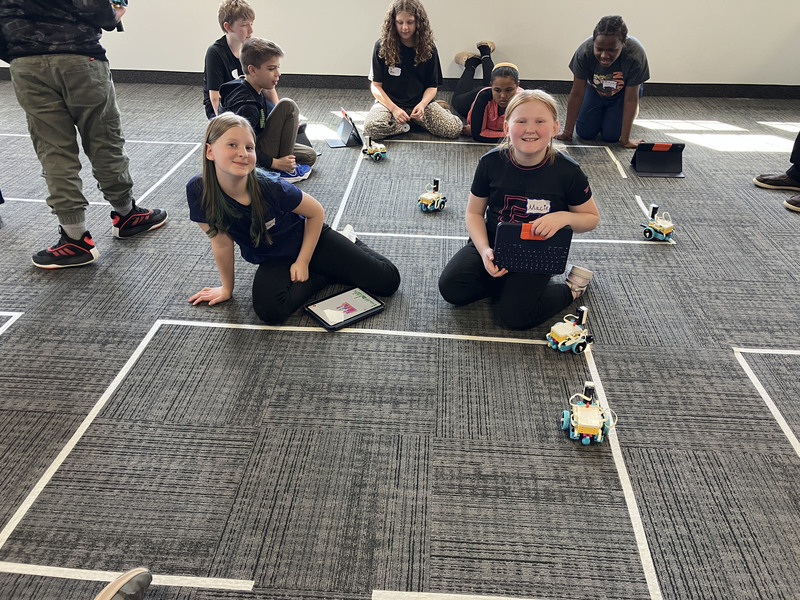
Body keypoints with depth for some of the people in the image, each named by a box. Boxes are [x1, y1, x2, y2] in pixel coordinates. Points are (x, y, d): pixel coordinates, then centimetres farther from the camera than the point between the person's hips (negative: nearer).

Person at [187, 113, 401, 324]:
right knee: (269, 310, -31)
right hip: (273, 261, 2)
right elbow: (222, 243, -10)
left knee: (387, 281, -9)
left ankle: (350, 244, 22)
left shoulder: (271, 187, -28)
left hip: (310, 240, -2)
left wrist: (303, 261, -11)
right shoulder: (198, 191, -24)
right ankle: (326, 274, -3)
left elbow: (316, 212, -11)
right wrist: (227, 288, 0)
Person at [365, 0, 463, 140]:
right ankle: (408, 123, -6)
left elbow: (432, 86, 4)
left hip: (420, 103, 1)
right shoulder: (382, 46, -5)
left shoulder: (428, 48, 0)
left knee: (454, 128, -21)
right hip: (389, 102, -1)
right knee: (372, 127, -35)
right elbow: (376, 86, -4)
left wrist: (422, 105, -18)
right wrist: (394, 109, -17)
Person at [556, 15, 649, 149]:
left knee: (610, 136, -10)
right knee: (584, 133, -5)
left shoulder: (636, 56, -38)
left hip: (622, 92, -1)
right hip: (595, 90, 2)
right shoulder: (584, 52, -34)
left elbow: (631, 99, -30)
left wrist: (625, 139, -30)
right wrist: (567, 133, -24)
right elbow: (576, 94, -26)